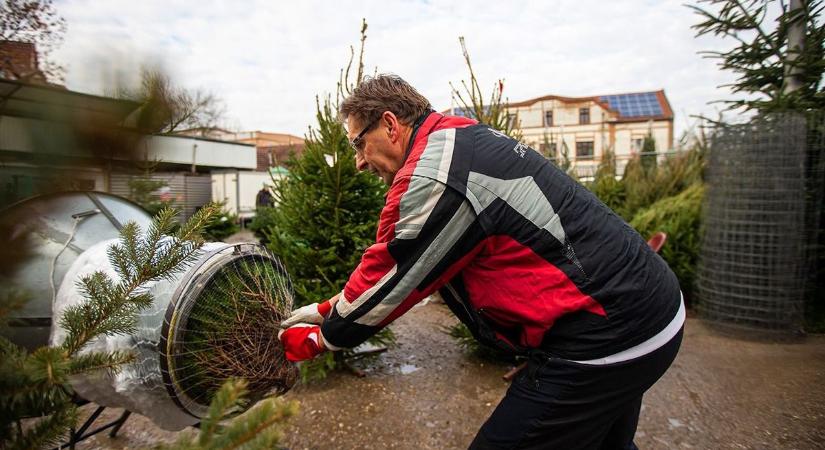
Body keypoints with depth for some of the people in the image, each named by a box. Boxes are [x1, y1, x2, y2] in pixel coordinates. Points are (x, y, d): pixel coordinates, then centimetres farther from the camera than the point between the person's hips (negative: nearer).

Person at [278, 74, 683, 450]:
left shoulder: (431, 179, -21)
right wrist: (327, 309, 16)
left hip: (603, 340, -10)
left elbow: (385, 284, -10)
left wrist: (319, 339, 8)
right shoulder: (461, 140, 10)